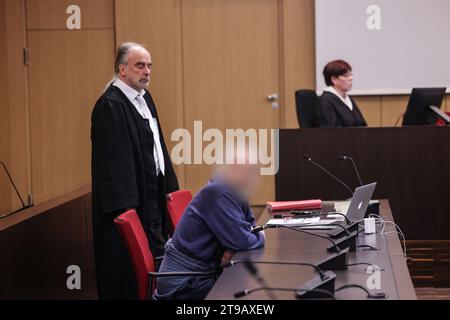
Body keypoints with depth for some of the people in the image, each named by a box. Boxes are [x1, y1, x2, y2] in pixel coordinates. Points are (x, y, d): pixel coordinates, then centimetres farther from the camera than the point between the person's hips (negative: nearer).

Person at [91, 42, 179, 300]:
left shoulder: (144, 97, 12)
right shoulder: (110, 105, -16)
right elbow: (112, 159, -21)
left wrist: (169, 186, 15)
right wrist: (125, 207, -23)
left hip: (151, 195, 9)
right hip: (129, 200, -9)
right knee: (131, 266, -2)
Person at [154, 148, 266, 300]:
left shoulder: (235, 192, 7)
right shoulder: (218, 194, -21)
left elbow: (250, 226, 14)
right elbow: (241, 240, -25)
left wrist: (232, 247, -8)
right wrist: (261, 237, -3)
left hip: (200, 272, 8)